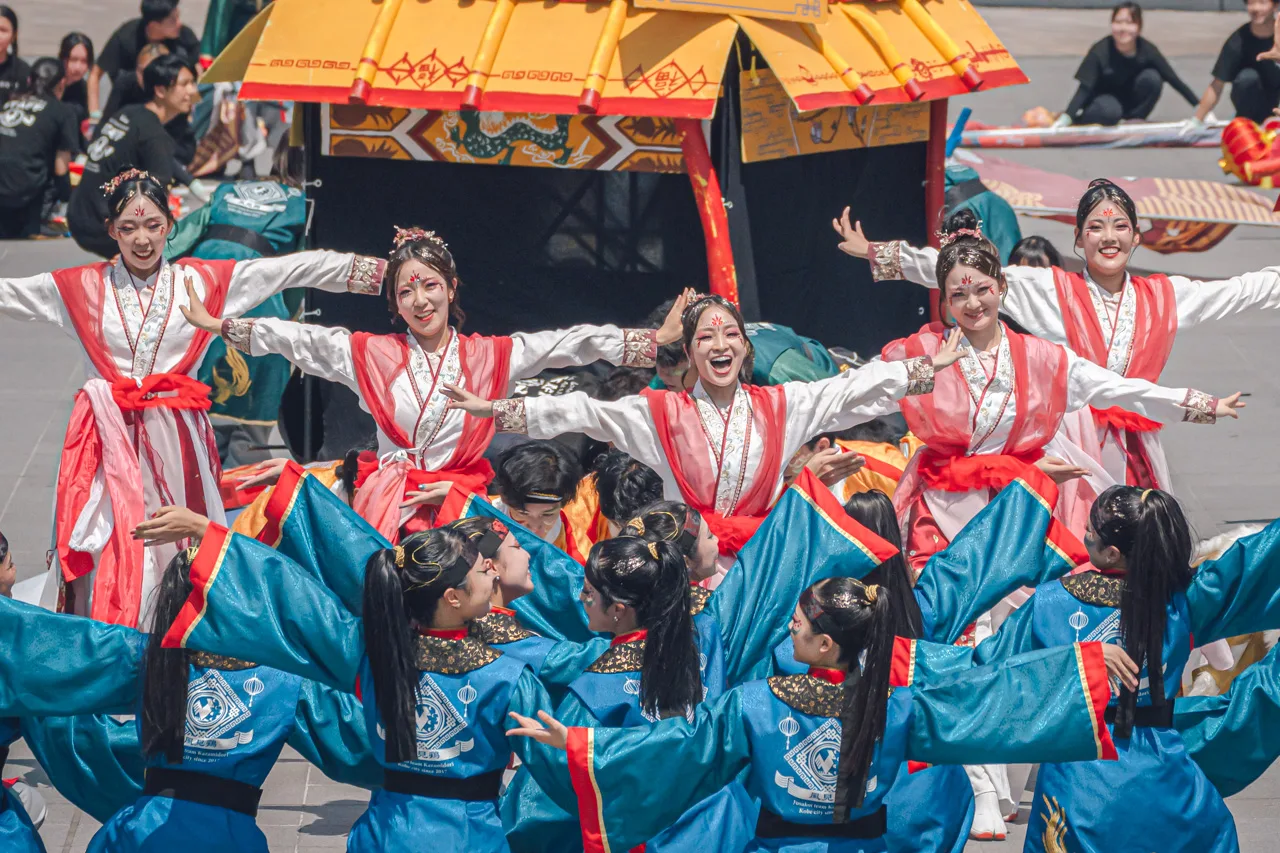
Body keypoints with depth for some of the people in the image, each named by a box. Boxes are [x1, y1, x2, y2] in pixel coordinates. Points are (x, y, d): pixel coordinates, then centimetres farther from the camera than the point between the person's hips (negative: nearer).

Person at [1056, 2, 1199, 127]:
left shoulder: (1147, 50, -18)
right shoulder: (1100, 51, -25)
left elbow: (1175, 81, -14)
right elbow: (1084, 89, -26)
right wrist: (1066, 118, -39)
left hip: (1130, 104, 3)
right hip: (1104, 103, -3)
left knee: (1152, 77, -24)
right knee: (1110, 111, -37)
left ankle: (1133, 120, -7)